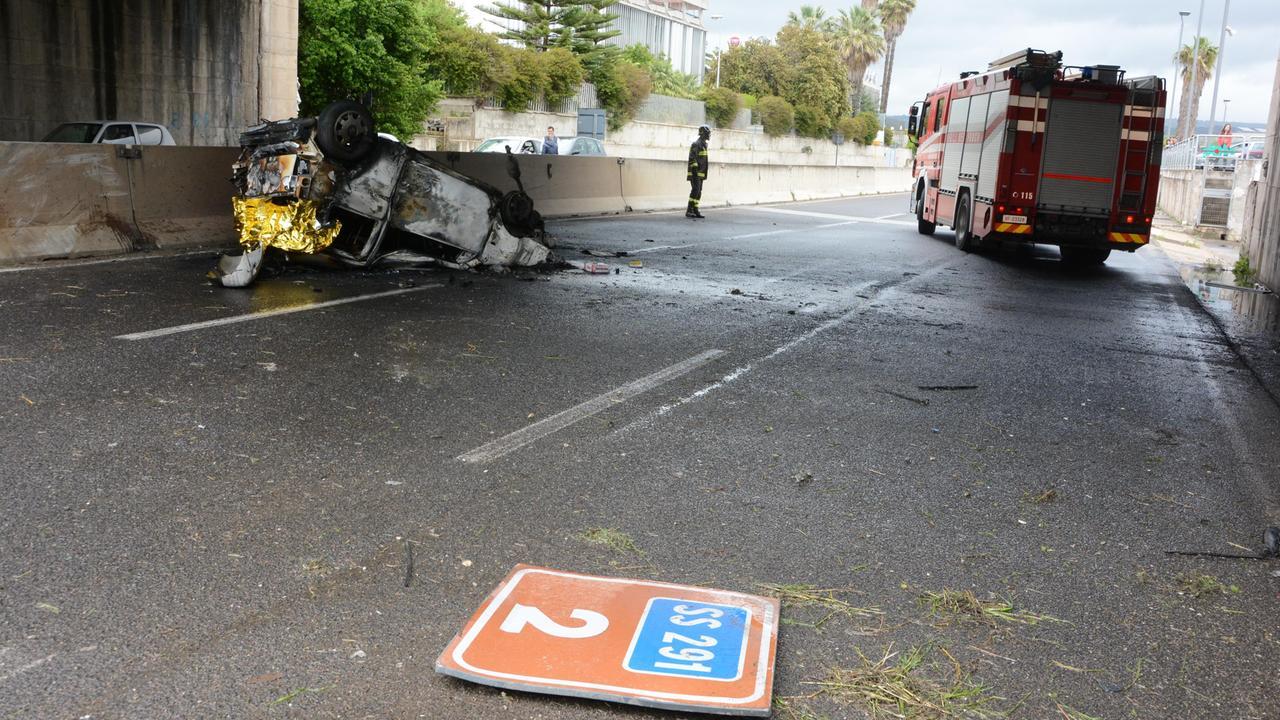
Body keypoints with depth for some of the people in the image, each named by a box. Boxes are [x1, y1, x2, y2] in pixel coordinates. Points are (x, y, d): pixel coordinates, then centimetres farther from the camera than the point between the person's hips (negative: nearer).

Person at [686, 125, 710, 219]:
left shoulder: (703, 144, 19)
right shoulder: (696, 144, -12)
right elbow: (692, 158, -19)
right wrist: (695, 170, -25)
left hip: (700, 173, 10)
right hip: (695, 172, -10)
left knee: (698, 192, 7)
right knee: (695, 190, -16)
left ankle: (695, 211, 8)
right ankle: (689, 211, -17)